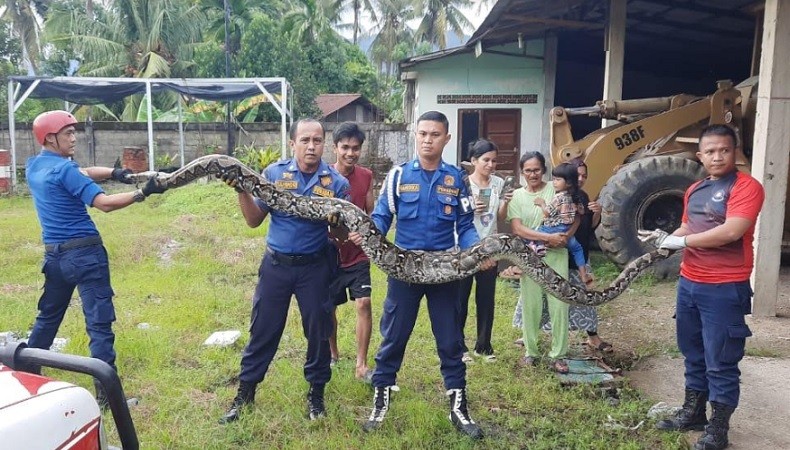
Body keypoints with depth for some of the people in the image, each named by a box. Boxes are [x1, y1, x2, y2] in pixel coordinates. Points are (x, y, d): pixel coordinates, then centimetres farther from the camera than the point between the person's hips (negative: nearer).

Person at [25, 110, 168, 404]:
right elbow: (103, 203, -23)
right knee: (99, 322, -5)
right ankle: (106, 391, -6)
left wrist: (113, 173, -4)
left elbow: (81, 174, 11)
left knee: (48, 316, 24)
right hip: (84, 253, -8)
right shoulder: (64, 170, -15)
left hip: (53, 254, 8)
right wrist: (143, 193, -25)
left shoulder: (32, 167, 9)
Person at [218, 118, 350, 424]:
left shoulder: (336, 182, -5)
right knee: (263, 330, 8)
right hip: (275, 264, 1)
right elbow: (254, 220, -2)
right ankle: (245, 391, 24)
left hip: (315, 267, 0)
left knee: (318, 331, 9)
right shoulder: (273, 173, -3)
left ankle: (316, 392, 28)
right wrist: (242, 190, -17)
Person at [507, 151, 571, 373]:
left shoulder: (555, 190, 1)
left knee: (559, 305, -1)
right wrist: (548, 237, -17)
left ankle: (558, 355, 11)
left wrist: (564, 236, -14)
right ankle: (530, 351, 20)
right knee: (530, 305, 5)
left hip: (556, 254, 0)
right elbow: (517, 229, -7)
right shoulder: (517, 196, 3)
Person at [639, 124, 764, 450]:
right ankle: (693, 412, 35)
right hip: (689, 283, 8)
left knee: (721, 363, 3)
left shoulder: (746, 187, -12)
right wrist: (664, 238, -1)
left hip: (725, 289, -8)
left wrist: (679, 241, -18)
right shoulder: (694, 190, 12)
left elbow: (731, 231, -25)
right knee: (693, 355, 19)